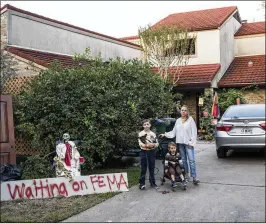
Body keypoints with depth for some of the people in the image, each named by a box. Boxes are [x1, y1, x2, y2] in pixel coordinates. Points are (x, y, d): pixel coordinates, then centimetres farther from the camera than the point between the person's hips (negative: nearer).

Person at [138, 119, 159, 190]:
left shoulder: (153, 134, 7)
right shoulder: (140, 134, -1)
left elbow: (157, 143, 4)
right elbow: (140, 143, -10)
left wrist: (153, 145, -17)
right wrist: (147, 145, -24)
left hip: (151, 151, 3)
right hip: (144, 152, -3)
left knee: (152, 168, 9)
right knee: (143, 168, -1)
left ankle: (152, 183, 18)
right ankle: (142, 183, 4)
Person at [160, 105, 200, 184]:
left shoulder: (190, 120, -1)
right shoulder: (178, 121, 13)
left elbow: (194, 131, -5)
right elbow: (174, 132, 16)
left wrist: (191, 141, -12)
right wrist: (165, 134, 7)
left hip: (188, 143, -5)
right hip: (180, 143, 5)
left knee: (191, 160, -10)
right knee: (183, 160, 10)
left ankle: (194, 177, -10)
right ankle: (186, 175, 19)